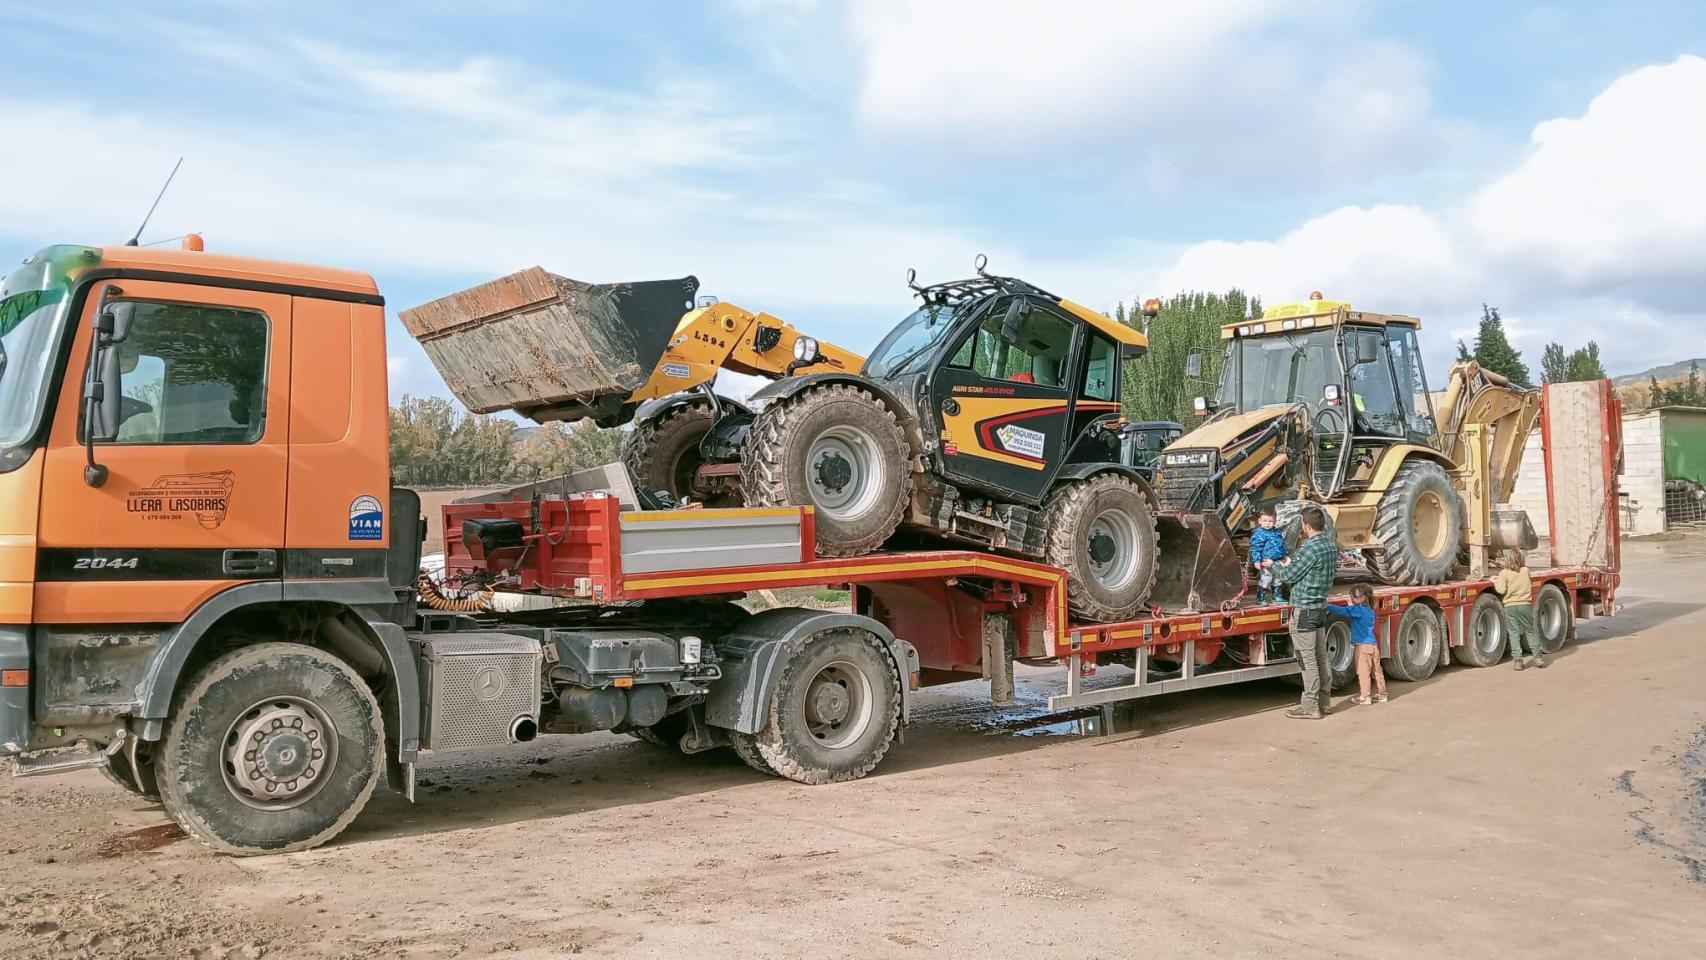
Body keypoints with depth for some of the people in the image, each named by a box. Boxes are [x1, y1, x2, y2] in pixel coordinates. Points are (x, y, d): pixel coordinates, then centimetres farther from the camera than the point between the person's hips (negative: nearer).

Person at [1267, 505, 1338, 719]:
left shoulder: (1311, 548, -21)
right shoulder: (1331, 544, 7)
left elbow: (1289, 576, -13)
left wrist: (1273, 565, 6)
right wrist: (1292, 563, 21)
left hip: (1304, 609, -9)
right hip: (1321, 606, 9)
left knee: (1308, 659, -3)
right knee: (1321, 657, 14)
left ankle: (1310, 707, 2)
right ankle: (1324, 702, 22)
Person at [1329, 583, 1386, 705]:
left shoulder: (1358, 610, -14)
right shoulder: (1369, 610, 13)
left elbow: (1341, 611, -23)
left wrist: (1326, 606, -21)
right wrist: (1351, 607, 16)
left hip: (1363, 646, -9)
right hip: (1373, 645, 9)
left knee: (1363, 672, -2)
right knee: (1376, 670, 14)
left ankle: (1364, 696, 1)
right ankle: (1381, 694, 21)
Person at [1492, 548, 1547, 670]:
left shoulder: (1504, 573, -8)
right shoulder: (1526, 571, 3)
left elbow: (1501, 590, -15)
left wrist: (1496, 582, 3)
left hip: (1510, 606, -2)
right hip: (1525, 605, 3)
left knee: (1513, 633, 2)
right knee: (1530, 632, 15)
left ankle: (1517, 659, -2)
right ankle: (1538, 656, 18)